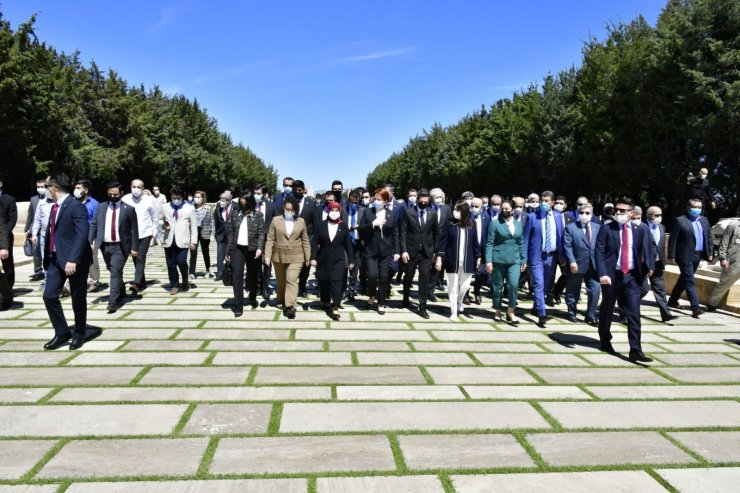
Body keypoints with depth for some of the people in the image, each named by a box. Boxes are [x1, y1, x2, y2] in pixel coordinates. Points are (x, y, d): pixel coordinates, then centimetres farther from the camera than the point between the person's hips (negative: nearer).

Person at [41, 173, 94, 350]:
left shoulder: (76, 206, -15)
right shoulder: (55, 207, 11)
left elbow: (82, 235, -22)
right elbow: (51, 233, 15)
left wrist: (72, 260, -27)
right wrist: (47, 257, 12)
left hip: (74, 260, -8)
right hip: (55, 259, 8)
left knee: (78, 299, 5)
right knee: (49, 296, 3)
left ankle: (79, 334, 23)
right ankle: (62, 333, 17)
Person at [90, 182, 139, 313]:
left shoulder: (129, 209, -4)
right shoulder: (101, 207, 7)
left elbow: (134, 230, -4)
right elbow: (93, 225, 8)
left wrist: (134, 247, -7)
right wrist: (89, 241, -2)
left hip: (120, 246, -4)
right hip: (105, 246, 5)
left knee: (116, 273, -11)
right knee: (113, 272, 18)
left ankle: (113, 302, -9)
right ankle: (120, 294, 37)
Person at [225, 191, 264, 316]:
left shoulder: (258, 215, -1)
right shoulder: (235, 215, 6)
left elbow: (261, 233, -5)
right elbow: (231, 233, 9)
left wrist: (259, 248, -19)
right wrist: (228, 251, 8)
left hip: (252, 249, -1)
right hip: (237, 249, 1)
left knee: (252, 276, 11)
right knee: (237, 276, -7)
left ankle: (252, 298, 35)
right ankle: (239, 306, -4)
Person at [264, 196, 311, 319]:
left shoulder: (301, 221, 3)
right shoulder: (276, 220, 1)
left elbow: (305, 240, 8)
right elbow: (270, 239, 0)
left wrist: (308, 256, 7)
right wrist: (267, 255, -6)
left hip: (296, 257, -1)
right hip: (279, 256, 1)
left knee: (292, 279, -14)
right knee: (281, 281, 15)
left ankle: (290, 306, -16)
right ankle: (280, 300, 36)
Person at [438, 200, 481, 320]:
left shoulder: (471, 225, 2)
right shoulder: (449, 224, -4)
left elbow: (475, 242, 8)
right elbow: (443, 241, -5)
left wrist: (478, 257, 9)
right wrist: (439, 257, -10)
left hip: (467, 261, 2)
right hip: (453, 261, -2)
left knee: (465, 285, 7)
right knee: (453, 287, 3)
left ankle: (459, 302, 37)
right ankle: (454, 312, 13)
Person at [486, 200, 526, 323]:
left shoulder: (518, 224, 10)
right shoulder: (495, 223, -2)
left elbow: (521, 243, 14)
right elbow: (489, 243, -5)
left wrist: (524, 260, 10)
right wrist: (488, 261, -12)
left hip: (514, 260, 2)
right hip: (498, 260, -2)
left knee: (514, 284, -14)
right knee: (497, 287, 6)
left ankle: (511, 311, 1)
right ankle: (498, 311, 22)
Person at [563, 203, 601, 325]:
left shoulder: (597, 227, 11)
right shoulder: (570, 227, -1)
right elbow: (567, 246, -8)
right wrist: (572, 261, -18)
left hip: (593, 265, 3)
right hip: (577, 265, -3)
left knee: (595, 290, -3)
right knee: (573, 291, 9)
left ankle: (591, 316, 10)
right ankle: (571, 313, 27)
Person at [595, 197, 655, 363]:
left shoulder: (640, 230, 6)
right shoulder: (606, 229, -2)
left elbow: (647, 250, 10)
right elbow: (599, 252, -8)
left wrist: (649, 266, -6)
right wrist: (602, 273, -18)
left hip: (632, 276, 1)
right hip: (611, 275, -1)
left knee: (634, 313, -5)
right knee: (606, 311, 12)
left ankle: (635, 350, -2)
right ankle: (605, 342, 32)